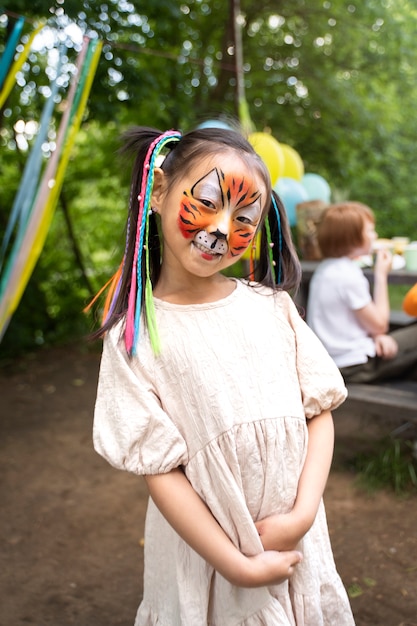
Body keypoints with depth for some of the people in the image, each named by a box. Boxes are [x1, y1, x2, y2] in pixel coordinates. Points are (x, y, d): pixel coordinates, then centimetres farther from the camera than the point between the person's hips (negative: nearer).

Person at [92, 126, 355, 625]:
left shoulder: (272, 306, -5)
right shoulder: (133, 335, -14)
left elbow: (319, 411, -1)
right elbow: (159, 469, -14)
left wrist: (302, 515, -12)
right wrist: (238, 565, -15)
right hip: (204, 554, -3)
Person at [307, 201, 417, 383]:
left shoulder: (324, 269, 8)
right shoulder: (348, 275, -21)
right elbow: (379, 325, -13)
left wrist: (376, 336, -3)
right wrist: (381, 275, -7)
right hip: (353, 366, -9)